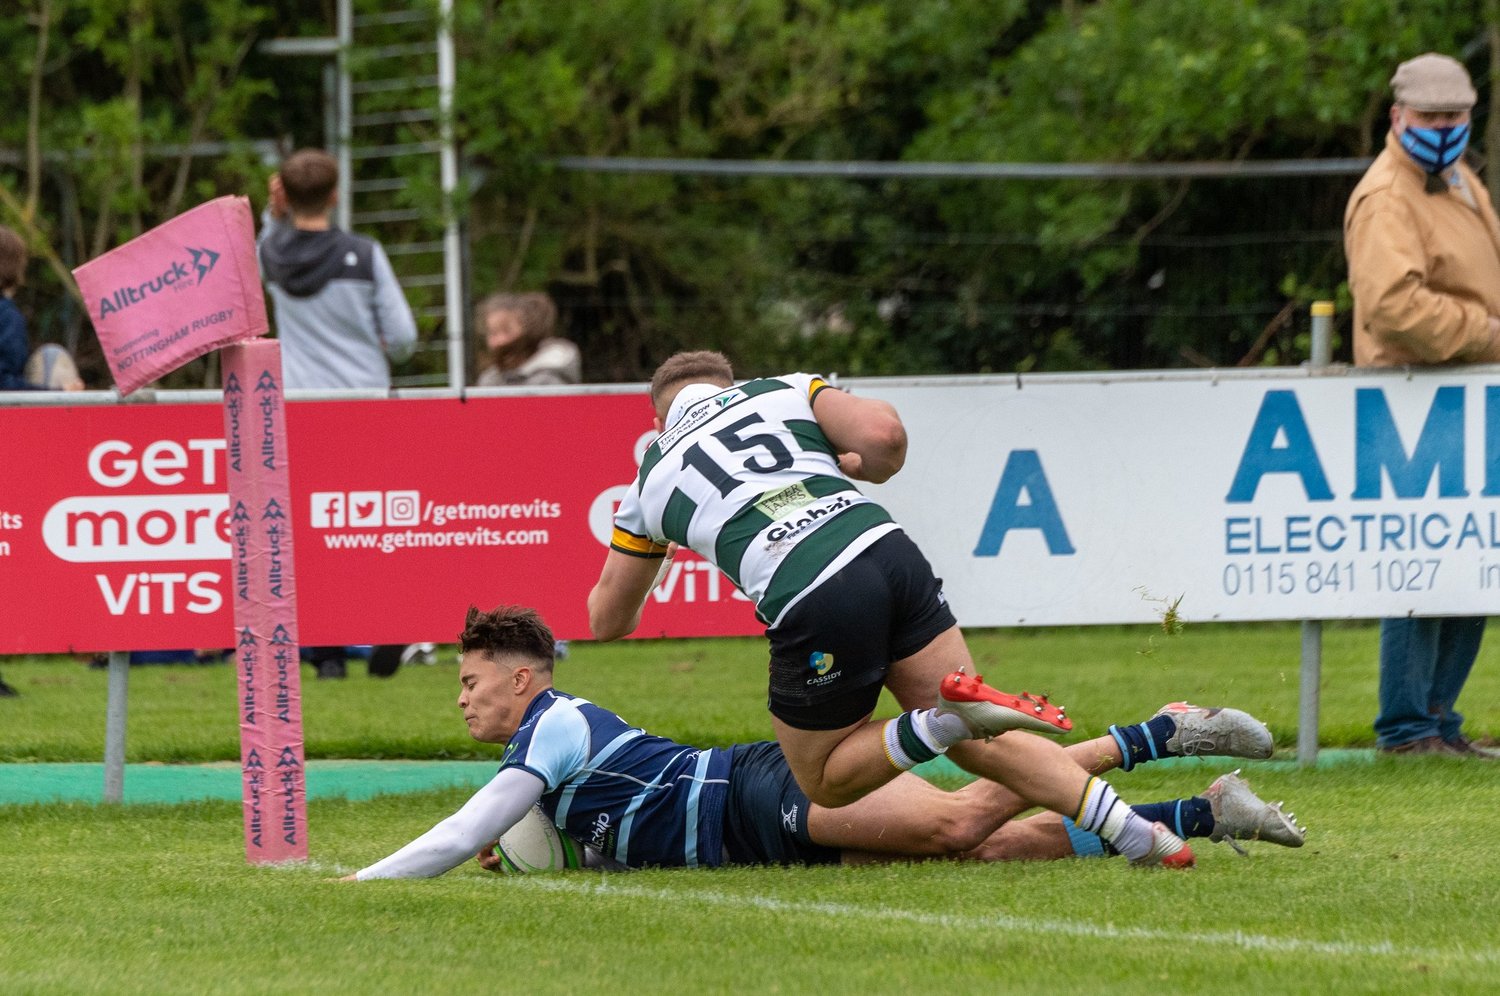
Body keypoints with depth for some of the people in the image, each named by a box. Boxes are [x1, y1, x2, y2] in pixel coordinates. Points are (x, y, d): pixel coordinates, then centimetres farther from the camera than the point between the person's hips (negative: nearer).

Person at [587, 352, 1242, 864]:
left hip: (812, 606, -3)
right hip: (889, 553, 3)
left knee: (824, 782, 18)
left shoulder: (652, 484, 22)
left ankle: (945, 721, -12)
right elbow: (884, 434, 5)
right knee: (982, 745, 15)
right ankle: (1134, 832, -6)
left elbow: (609, 621, 32)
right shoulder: (781, 390, 23)